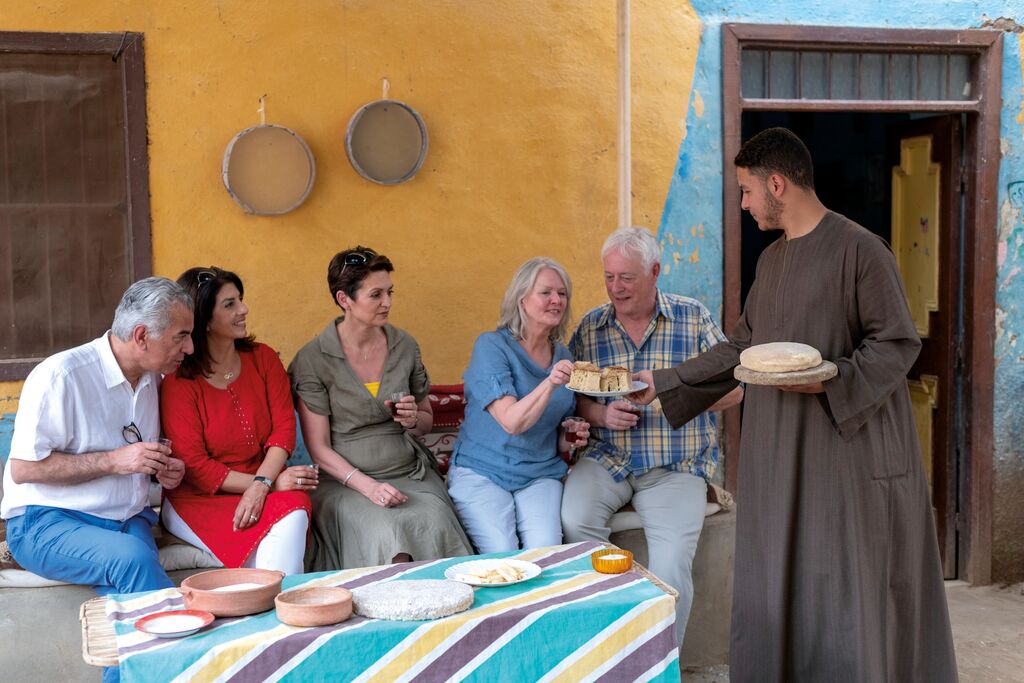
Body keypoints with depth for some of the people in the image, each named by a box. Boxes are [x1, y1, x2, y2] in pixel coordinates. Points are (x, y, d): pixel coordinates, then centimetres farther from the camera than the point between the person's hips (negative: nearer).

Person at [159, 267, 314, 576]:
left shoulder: (263, 358, 5)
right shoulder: (177, 382, -8)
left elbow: (284, 427, -2)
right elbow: (194, 467, -10)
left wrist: (261, 485, -21)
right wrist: (272, 483, -17)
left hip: (266, 486, 4)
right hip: (198, 500, -3)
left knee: (294, 513, -30)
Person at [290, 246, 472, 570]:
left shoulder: (404, 346, 8)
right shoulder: (312, 359, -5)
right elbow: (319, 449, -6)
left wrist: (413, 419, -3)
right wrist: (368, 486, -19)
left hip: (410, 472, 4)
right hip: (345, 479, -3)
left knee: (436, 526, -27)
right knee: (386, 533, -32)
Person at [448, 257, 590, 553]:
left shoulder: (563, 357, 10)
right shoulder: (492, 346, -8)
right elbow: (511, 422, -20)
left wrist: (570, 438, 0)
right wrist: (549, 384, -33)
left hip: (541, 475, 4)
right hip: (481, 472, -4)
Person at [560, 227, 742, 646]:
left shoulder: (693, 317, 2)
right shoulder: (590, 327, 7)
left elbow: (732, 391, 0)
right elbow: (572, 396, 11)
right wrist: (601, 414, -11)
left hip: (677, 466, -1)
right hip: (606, 458, 2)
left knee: (671, 566, -21)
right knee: (575, 520, -28)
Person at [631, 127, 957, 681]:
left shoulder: (858, 249, -9)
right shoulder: (771, 259, 14)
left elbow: (898, 343, -10)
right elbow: (741, 346, 19)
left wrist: (832, 381, -24)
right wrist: (665, 383, 18)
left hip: (848, 445, -7)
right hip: (779, 452, 7)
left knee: (847, 589, 0)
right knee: (778, 586, 10)